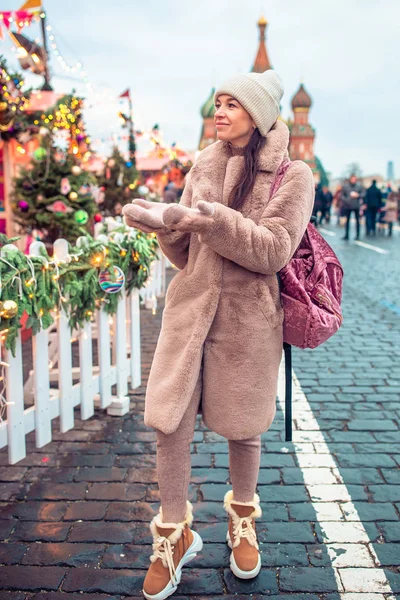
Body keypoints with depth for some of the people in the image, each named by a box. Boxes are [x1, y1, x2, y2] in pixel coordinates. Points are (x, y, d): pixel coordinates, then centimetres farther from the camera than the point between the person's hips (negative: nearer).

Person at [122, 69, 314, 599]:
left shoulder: (293, 176, -3)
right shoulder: (204, 167, 9)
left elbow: (273, 250, -14)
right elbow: (186, 254, 9)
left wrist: (211, 217, -24)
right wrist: (164, 224, -11)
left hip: (248, 321, -3)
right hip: (189, 311, 3)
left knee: (242, 429, 11)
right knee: (170, 426, 1)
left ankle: (242, 521, 39)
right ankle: (174, 535, 23)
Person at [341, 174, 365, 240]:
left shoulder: (359, 186, -3)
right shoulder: (345, 186, -2)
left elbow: (363, 193, 1)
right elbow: (342, 195, 2)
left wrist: (358, 195, -16)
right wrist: (344, 201, -12)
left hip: (356, 206, -1)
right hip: (347, 206, 1)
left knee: (357, 220, 3)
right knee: (347, 220, 9)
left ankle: (357, 235, 9)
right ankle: (346, 235, 16)